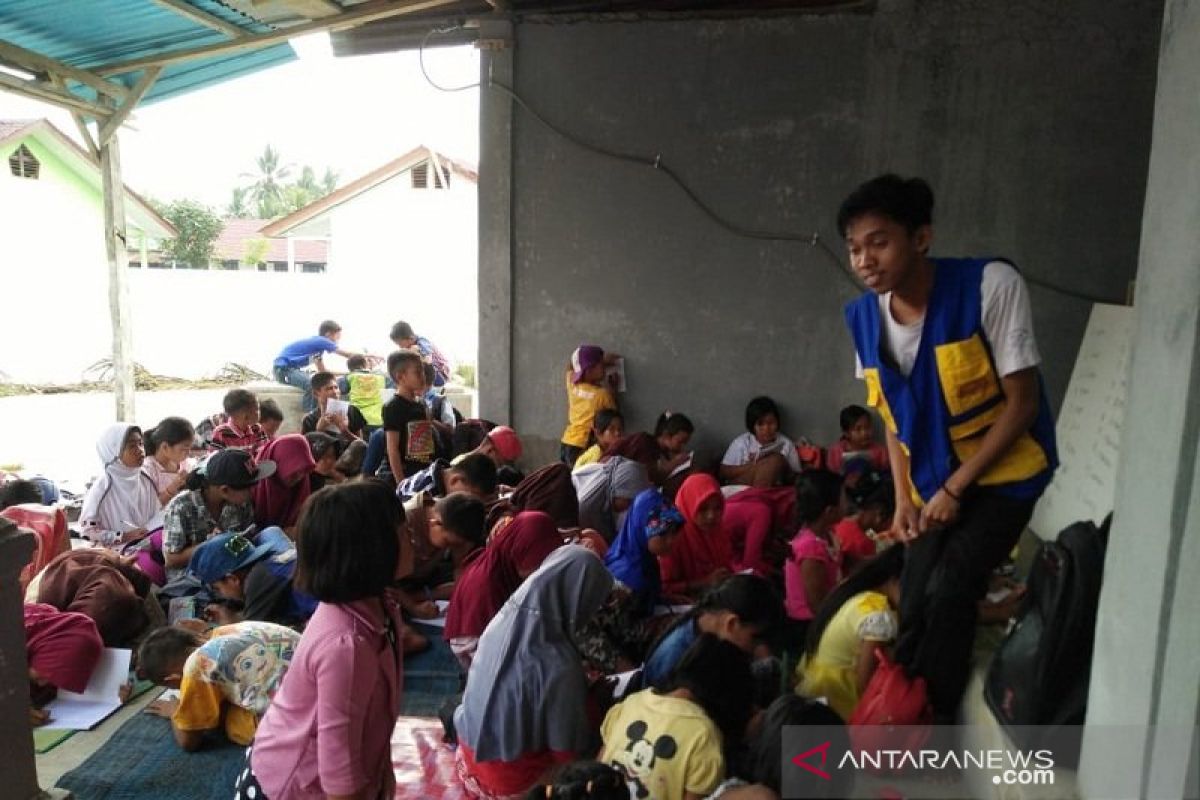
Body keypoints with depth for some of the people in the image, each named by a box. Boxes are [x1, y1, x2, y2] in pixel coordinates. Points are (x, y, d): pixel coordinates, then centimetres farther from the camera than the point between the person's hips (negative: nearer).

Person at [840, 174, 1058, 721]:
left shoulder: (990, 285, -21)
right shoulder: (863, 317, -6)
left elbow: (1022, 402, -18)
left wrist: (955, 488, -18)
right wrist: (904, 499, -2)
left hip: (1005, 472, -4)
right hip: (934, 486, 5)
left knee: (949, 590, -17)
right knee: (914, 604, 3)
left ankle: (930, 724, 2)